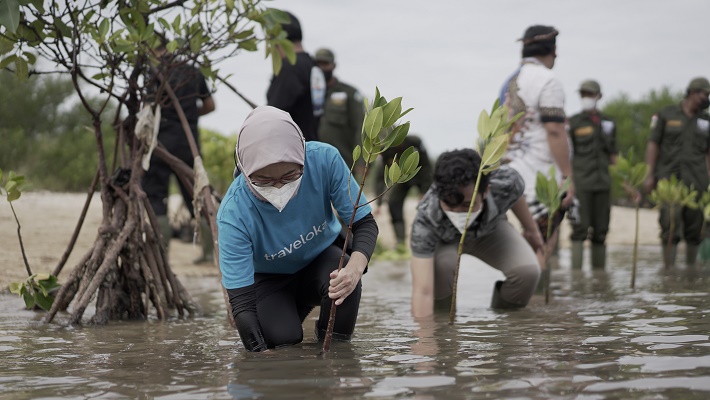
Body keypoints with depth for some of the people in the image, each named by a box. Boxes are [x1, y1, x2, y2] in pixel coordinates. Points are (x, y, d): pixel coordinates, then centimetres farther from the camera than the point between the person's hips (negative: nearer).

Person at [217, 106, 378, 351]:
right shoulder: (233, 214, -34)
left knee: (344, 281, -32)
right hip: (269, 279, -1)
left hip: (321, 257, 1)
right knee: (284, 339, -25)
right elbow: (241, 301, -33)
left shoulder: (324, 159, -31)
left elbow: (365, 223, -21)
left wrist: (355, 267, -42)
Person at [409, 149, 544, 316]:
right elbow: (422, 291, -48)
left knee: (527, 271, -24)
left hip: (489, 228, 2)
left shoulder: (505, 183, -37)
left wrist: (531, 229, 9)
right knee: (441, 266, -36)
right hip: (445, 239, -2)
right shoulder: (425, 220, -44)